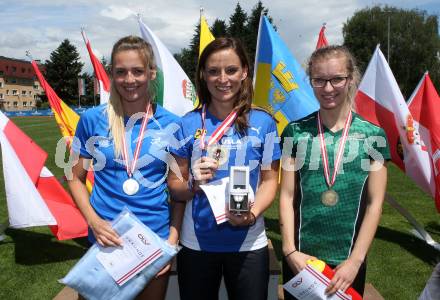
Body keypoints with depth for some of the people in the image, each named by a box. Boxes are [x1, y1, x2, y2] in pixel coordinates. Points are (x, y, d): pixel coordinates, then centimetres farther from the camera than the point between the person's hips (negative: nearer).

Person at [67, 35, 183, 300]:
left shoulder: (170, 124, -5)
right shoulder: (92, 119, -5)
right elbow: (76, 178, 3)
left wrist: (173, 238, -5)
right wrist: (93, 221, -10)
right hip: (106, 240, 0)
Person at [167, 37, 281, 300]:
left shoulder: (263, 122, -3)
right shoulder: (188, 124, -3)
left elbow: (269, 180, 1)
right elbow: (174, 187, 1)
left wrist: (252, 214, -17)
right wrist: (193, 183, -20)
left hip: (248, 243, 0)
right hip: (196, 243, 1)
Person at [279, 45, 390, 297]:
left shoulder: (372, 135, -3)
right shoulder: (296, 132, -3)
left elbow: (375, 203, -3)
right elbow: (287, 196, -2)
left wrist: (355, 260, -8)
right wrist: (290, 250, -9)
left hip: (348, 261, 0)